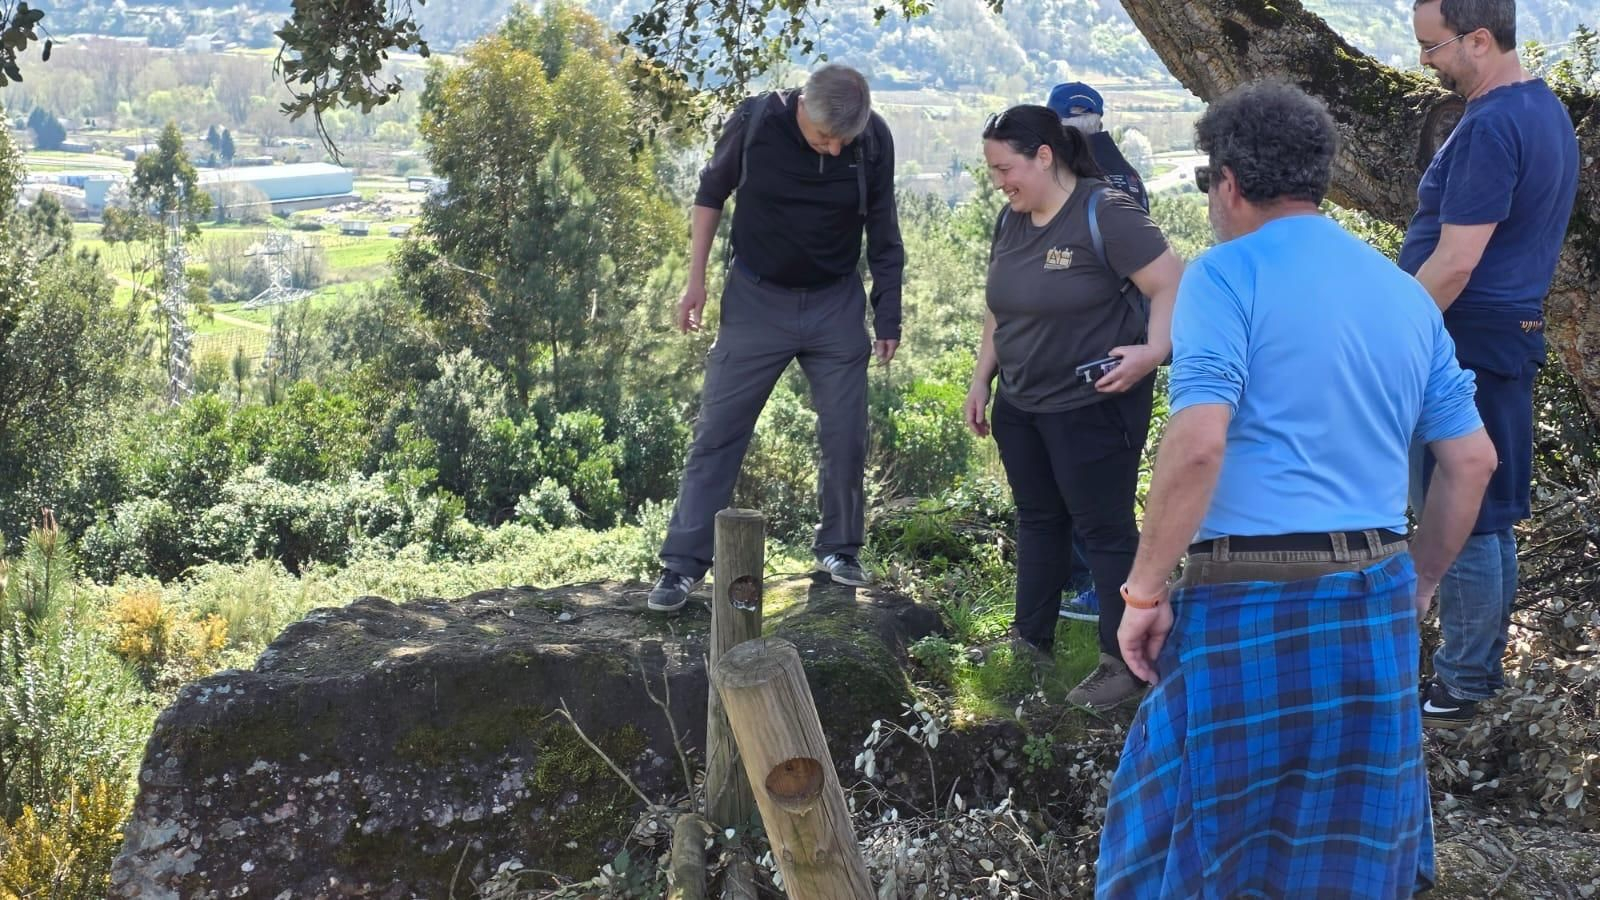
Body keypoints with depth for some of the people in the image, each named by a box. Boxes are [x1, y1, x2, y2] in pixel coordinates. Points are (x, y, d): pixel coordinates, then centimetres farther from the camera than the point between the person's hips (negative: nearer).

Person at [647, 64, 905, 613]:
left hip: (837, 305, 1)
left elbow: (883, 233, 0)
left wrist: (888, 316, 2)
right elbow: (711, 194, -1)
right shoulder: (756, 122, -17)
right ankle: (682, 564, 4)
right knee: (717, 432, -2)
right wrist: (696, 282, -3)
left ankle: (839, 548, 24)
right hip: (757, 300, -1)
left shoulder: (874, 140, -13)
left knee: (846, 437, 4)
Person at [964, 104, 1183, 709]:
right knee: (1037, 520, 18)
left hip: (1094, 405, -8)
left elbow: (1170, 286, -19)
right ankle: (1031, 639, 32)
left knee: (1104, 528, -1)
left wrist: (1153, 350, -32)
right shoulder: (1012, 219, 6)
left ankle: (1126, 663, 8)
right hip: (1021, 404, 8)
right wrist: (982, 379, 17)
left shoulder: (1104, 213, -18)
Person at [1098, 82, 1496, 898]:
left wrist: (1143, 591, -14)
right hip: (1377, 601, 6)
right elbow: (1473, 459, 13)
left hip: (1252, 599, -6)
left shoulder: (1227, 275, -7)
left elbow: (1198, 443, -20)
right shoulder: (1405, 293, 13)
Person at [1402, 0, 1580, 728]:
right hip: (1510, 336, 10)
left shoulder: (1490, 127, -21)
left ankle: (1457, 689, 8)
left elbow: (1455, 263, -24)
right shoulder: (1546, 109, 11)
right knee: (1488, 515, 16)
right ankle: (1481, 664, 27)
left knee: (1461, 520, -1)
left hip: (1467, 346, -10)